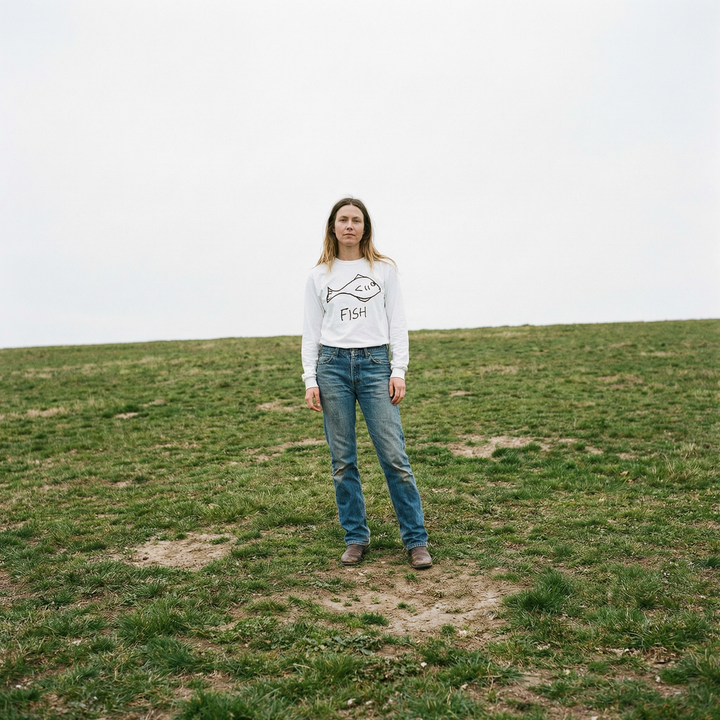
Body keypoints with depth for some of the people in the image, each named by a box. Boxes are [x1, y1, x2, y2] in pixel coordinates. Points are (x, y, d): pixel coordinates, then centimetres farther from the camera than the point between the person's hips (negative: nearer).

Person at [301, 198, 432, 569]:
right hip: (332, 365, 1)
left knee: (394, 456, -5)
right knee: (343, 461, 4)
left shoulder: (384, 269, 8)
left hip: (375, 364, -1)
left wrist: (399, 371, -4)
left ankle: (416, 540, 5)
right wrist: (310, 379, 1)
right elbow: (311, 332, 10)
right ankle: (356, 538, 17)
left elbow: (397, 323, 6)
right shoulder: (319, 276, 10)